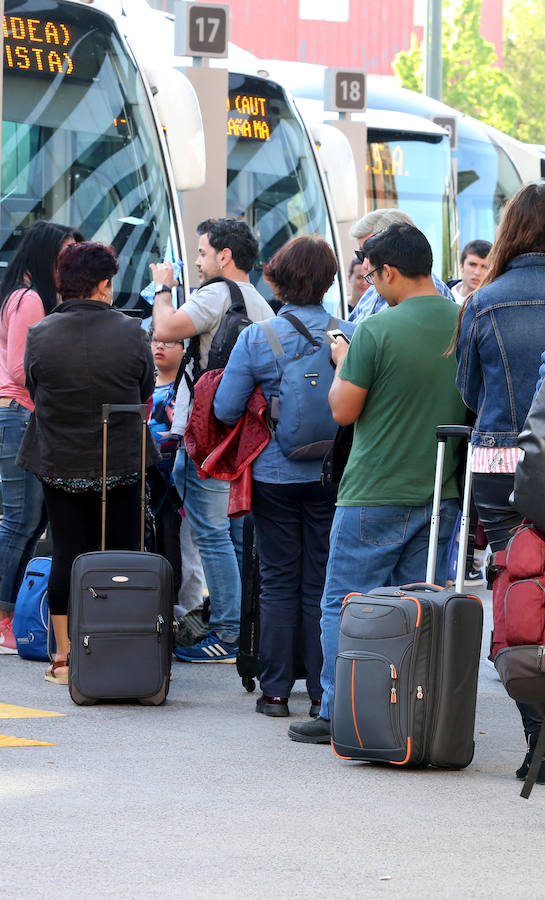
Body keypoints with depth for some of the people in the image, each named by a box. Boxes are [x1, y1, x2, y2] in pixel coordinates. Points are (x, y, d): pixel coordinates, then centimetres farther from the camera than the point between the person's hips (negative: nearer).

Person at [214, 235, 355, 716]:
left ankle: (276, 690, 9)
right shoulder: (351, 336, -8)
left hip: (274, 474, 0)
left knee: (278, 583, 8)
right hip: (332, 476, 1)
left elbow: (225, 409, -5)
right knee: (322, 584, 6)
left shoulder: (256, 339, -9)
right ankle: (323, 691, 8)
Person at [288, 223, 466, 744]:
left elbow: (344, 411, -9)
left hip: (375, 495, -5)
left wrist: (342, 363, 8)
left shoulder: (377, 330, -15)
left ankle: (338, 715, 6)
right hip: (441, 495, 5)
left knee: (344, 605, 5)